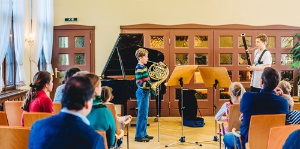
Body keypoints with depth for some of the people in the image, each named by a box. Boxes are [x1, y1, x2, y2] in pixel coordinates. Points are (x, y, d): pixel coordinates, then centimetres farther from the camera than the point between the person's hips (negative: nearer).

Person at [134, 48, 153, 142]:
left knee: (144, 115, 14)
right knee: (142, 115, -5)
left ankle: (143, 133, 23)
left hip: (145, 92, 10)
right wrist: (151, 85, -25)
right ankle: (138, 136, 2)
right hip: (142, 93, -10)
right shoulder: (139, 68, -16)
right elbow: (139, 83, -22)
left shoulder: (143, 67, 12)